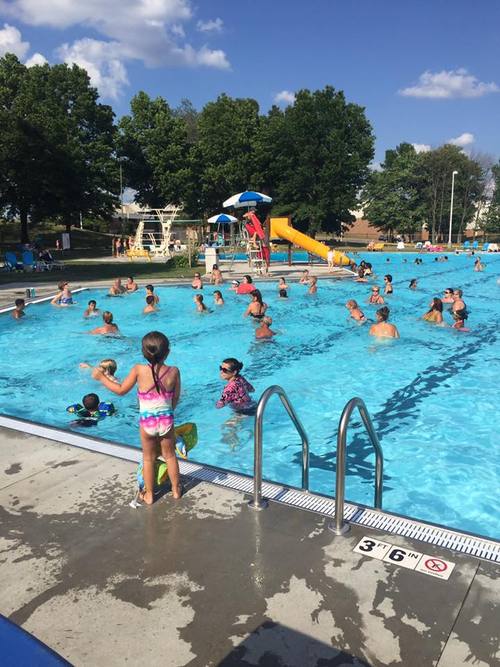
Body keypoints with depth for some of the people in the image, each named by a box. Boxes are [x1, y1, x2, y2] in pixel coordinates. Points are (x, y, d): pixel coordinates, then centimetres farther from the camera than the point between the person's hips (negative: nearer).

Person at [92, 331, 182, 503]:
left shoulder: (139, 370, -16)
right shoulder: (173, 371, -12)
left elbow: (121, 390, -5)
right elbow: (175, 399, -2)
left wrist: (101, 378, 7)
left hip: (146, 422, -1)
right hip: (166, 420, 1)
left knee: (148, 458, 18)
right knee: (170, 456, 21)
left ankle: (149, 495, 30)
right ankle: (176, 490, 35)